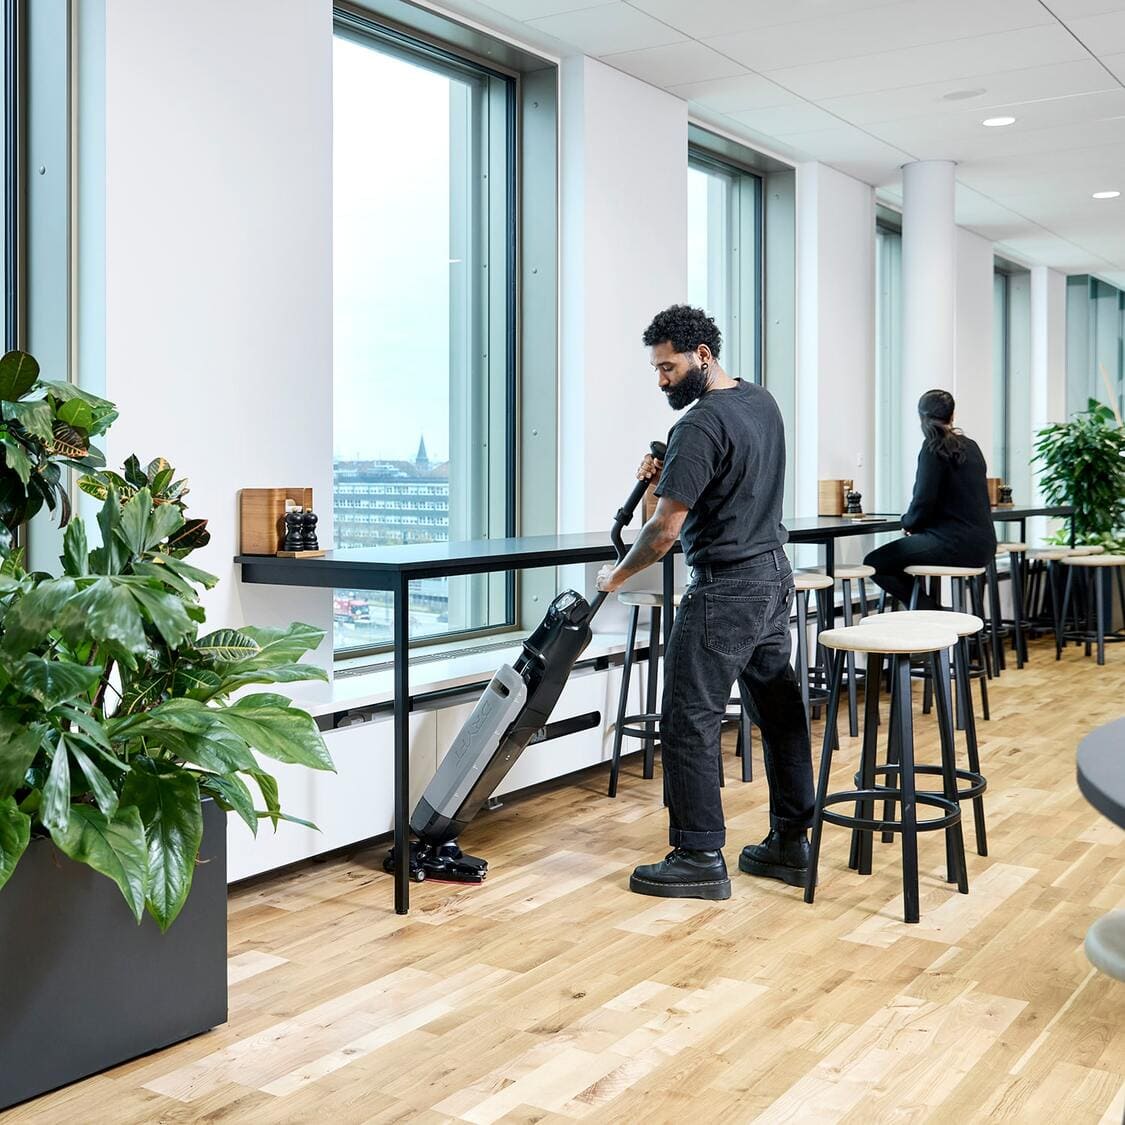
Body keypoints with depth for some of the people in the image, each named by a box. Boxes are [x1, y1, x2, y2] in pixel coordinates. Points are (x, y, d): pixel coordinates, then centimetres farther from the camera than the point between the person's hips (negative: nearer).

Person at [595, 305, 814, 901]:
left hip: (726, 589, -10)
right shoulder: (763, 403, 10)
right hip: (775, 578, 10)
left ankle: (700, 859, 3)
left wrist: (617, 574, -4)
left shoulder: (700, 425, -19)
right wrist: (667, 476, 7)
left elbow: (665, 529, -19)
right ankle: (790, 845, 20)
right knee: (779, 711, 12)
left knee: (689, 720, -3)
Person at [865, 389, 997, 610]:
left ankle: (928, 610, -1)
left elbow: (924, 500, -17)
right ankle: (930, 609, 23)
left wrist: (908, 522, 4)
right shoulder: (971, 447, 14)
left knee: (874, 563, -1)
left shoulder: (934, 448, -10)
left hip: (955, 545, -9)